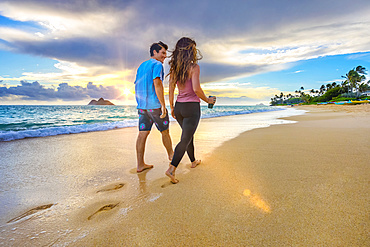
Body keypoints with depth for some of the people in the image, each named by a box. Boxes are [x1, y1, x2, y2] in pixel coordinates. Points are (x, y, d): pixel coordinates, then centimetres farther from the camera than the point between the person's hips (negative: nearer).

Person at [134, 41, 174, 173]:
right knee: (165, 132, 10)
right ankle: (171, 155, 29)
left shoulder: (141, 66, 19)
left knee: (143, 133, 4)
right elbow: (157, 84, -20)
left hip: (142, 106, 8)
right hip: (155, 105, -7)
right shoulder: (157, 65, -7)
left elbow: (137, 86, 21)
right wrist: (163, 105, -20)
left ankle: (140, 165, 6)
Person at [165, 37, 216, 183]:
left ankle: (193, 161, 38)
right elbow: (196, 89, -22)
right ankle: (172, 169, -10)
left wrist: (172, 108, 15)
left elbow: (171, 90, 7)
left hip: (179, 106, 7)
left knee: (189, 135, 23)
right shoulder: (194, 67, -12)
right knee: (185, 140, -3)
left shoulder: (174, 68, 6)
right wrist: (207, 100, -6)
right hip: (192, 107, -7)